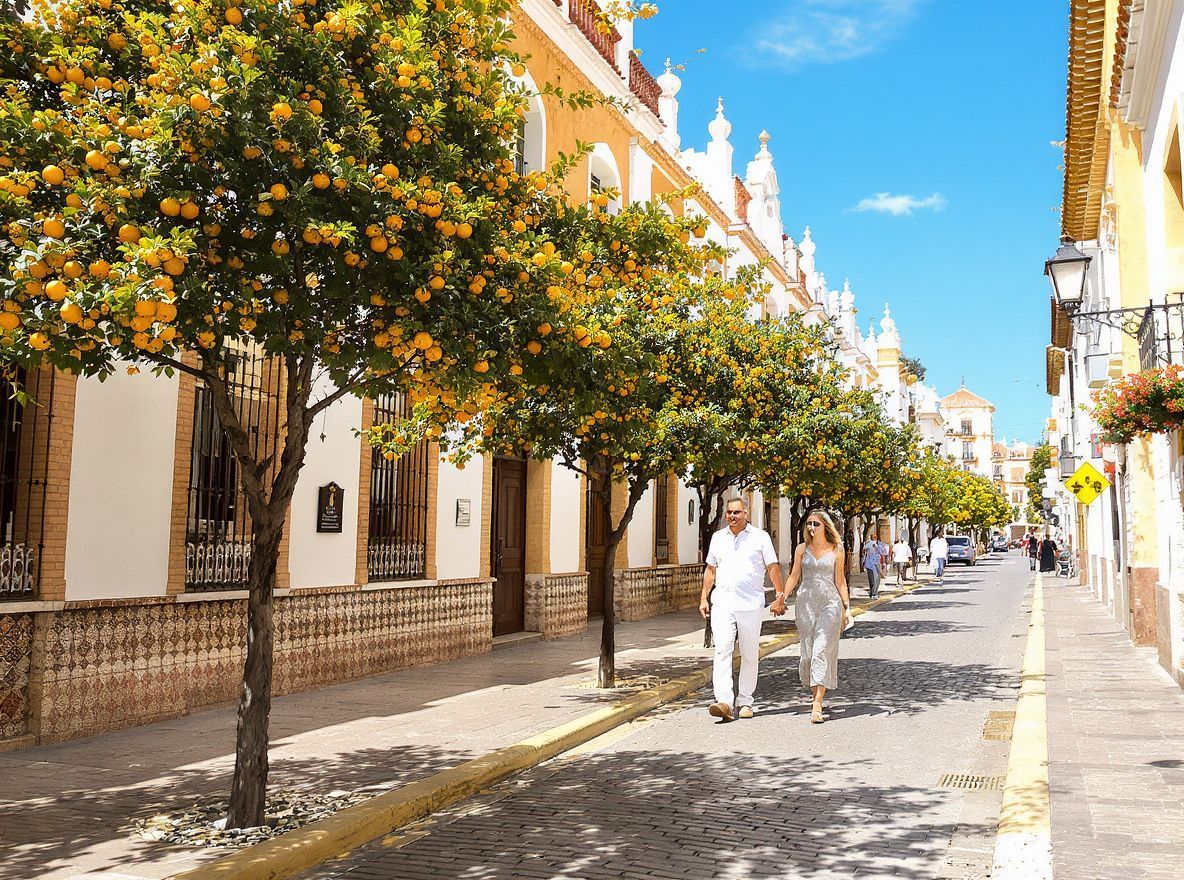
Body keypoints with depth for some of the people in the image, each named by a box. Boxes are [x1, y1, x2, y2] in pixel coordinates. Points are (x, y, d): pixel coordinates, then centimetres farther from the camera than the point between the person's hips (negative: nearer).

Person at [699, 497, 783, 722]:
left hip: (751, 604, -1)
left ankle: (745, 701, 17)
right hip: (722, 603, 2)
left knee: (750, 655, 6)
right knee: (722, 650, -12)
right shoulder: (718, 537, 13)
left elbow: (773, 567, 3)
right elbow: (710, 569, 19)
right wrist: (704, 598, 14)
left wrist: (780, 595, -5)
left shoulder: (760, 537, 4)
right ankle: (724, 701, -19)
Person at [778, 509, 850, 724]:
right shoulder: (802, 549, 9)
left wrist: (847, 606, 4)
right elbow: (794, 576, 11)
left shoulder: (836, 550, 5)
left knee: (822, 649, -11)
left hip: (830, 602, -3)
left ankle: (817, 704, -15)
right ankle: (817, 696, 20)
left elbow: (840, 581, 9)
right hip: (805, 601, 3)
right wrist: (781, 598, -1)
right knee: (807, 650, 3)